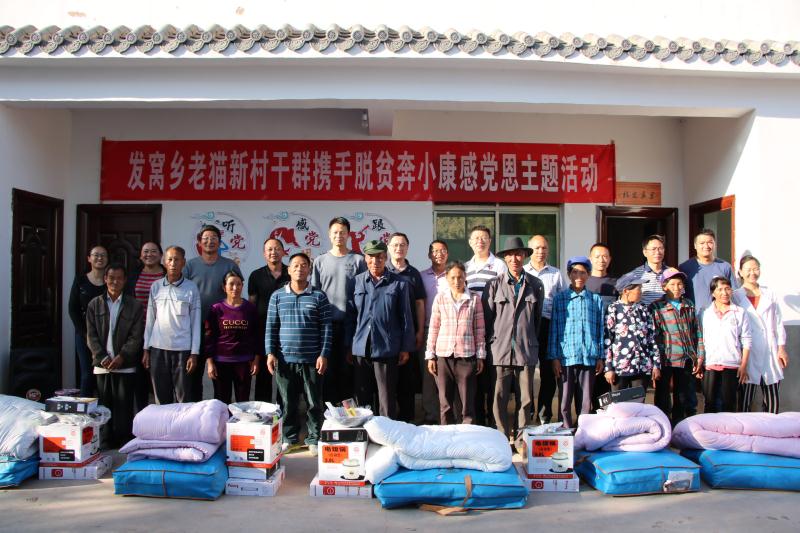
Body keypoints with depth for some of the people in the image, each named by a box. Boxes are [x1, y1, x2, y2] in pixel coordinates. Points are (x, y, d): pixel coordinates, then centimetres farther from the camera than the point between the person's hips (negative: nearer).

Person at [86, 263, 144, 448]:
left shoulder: (135, 306, 4)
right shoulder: (95, 305, 9)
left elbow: (136, 336, -1)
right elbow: (91, 335, 5)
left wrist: (121, 356, -12)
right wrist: (102, 357, -7)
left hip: (125, 365, -2)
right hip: (102, 364, 2)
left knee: (124, 404, -1)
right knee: (104, 403, 6)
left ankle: (125, 441, 7)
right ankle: (107, 440, 15)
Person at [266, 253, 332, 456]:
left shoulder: (319, 296, 3)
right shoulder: (277, 296, 7)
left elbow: (326, 328, 0)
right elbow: (271, 327, 6)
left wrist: (324, 355, -7)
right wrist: (270, 353, -2)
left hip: (312, 359, -1)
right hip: (285, 359, 1)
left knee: (314, 403, 5)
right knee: (287, 403, 8)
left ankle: (314, 440, 16)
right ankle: (289, 438, 21)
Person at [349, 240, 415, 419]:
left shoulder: (399, 283, 1)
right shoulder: (356, 282, 6)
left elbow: (406, 317, 3)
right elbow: (350, 315, 9)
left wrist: (405, 348, 0)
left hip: (387, 349, -2)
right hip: (360, 349, 2)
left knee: (387, 399, 3)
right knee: (362, 397, 11)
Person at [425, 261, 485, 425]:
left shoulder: (474, 299, 3)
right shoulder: (440, 298, 4)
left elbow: (479, 330, 5)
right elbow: (433, 328, 5)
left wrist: (480, 356, 2)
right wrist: (430, 355, 2)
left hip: (466, 356, -1)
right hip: (443, 355, 1)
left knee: (468, 402, 2)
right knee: (445, 402, 7)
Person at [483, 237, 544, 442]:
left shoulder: (536, 285, 7)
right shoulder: (494, 285, 2)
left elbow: (538, 317, 14)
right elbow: (487, 317, 5)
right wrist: (493, 342, 4)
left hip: (527, 351, 1)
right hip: (501, 350, -1)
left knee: (525, 398, 5)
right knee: (500, 398, 0)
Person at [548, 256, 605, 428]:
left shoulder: (596, 299, 8)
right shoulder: (560, 298, 4)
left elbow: (600, 329, 10)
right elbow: (554, 329, 3)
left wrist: (600, 357, 6)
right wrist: (554, 357, -1)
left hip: (589, 357, 1)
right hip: (566, 356, -1)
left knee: (586, 401, 7)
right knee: (565, 402, 4)